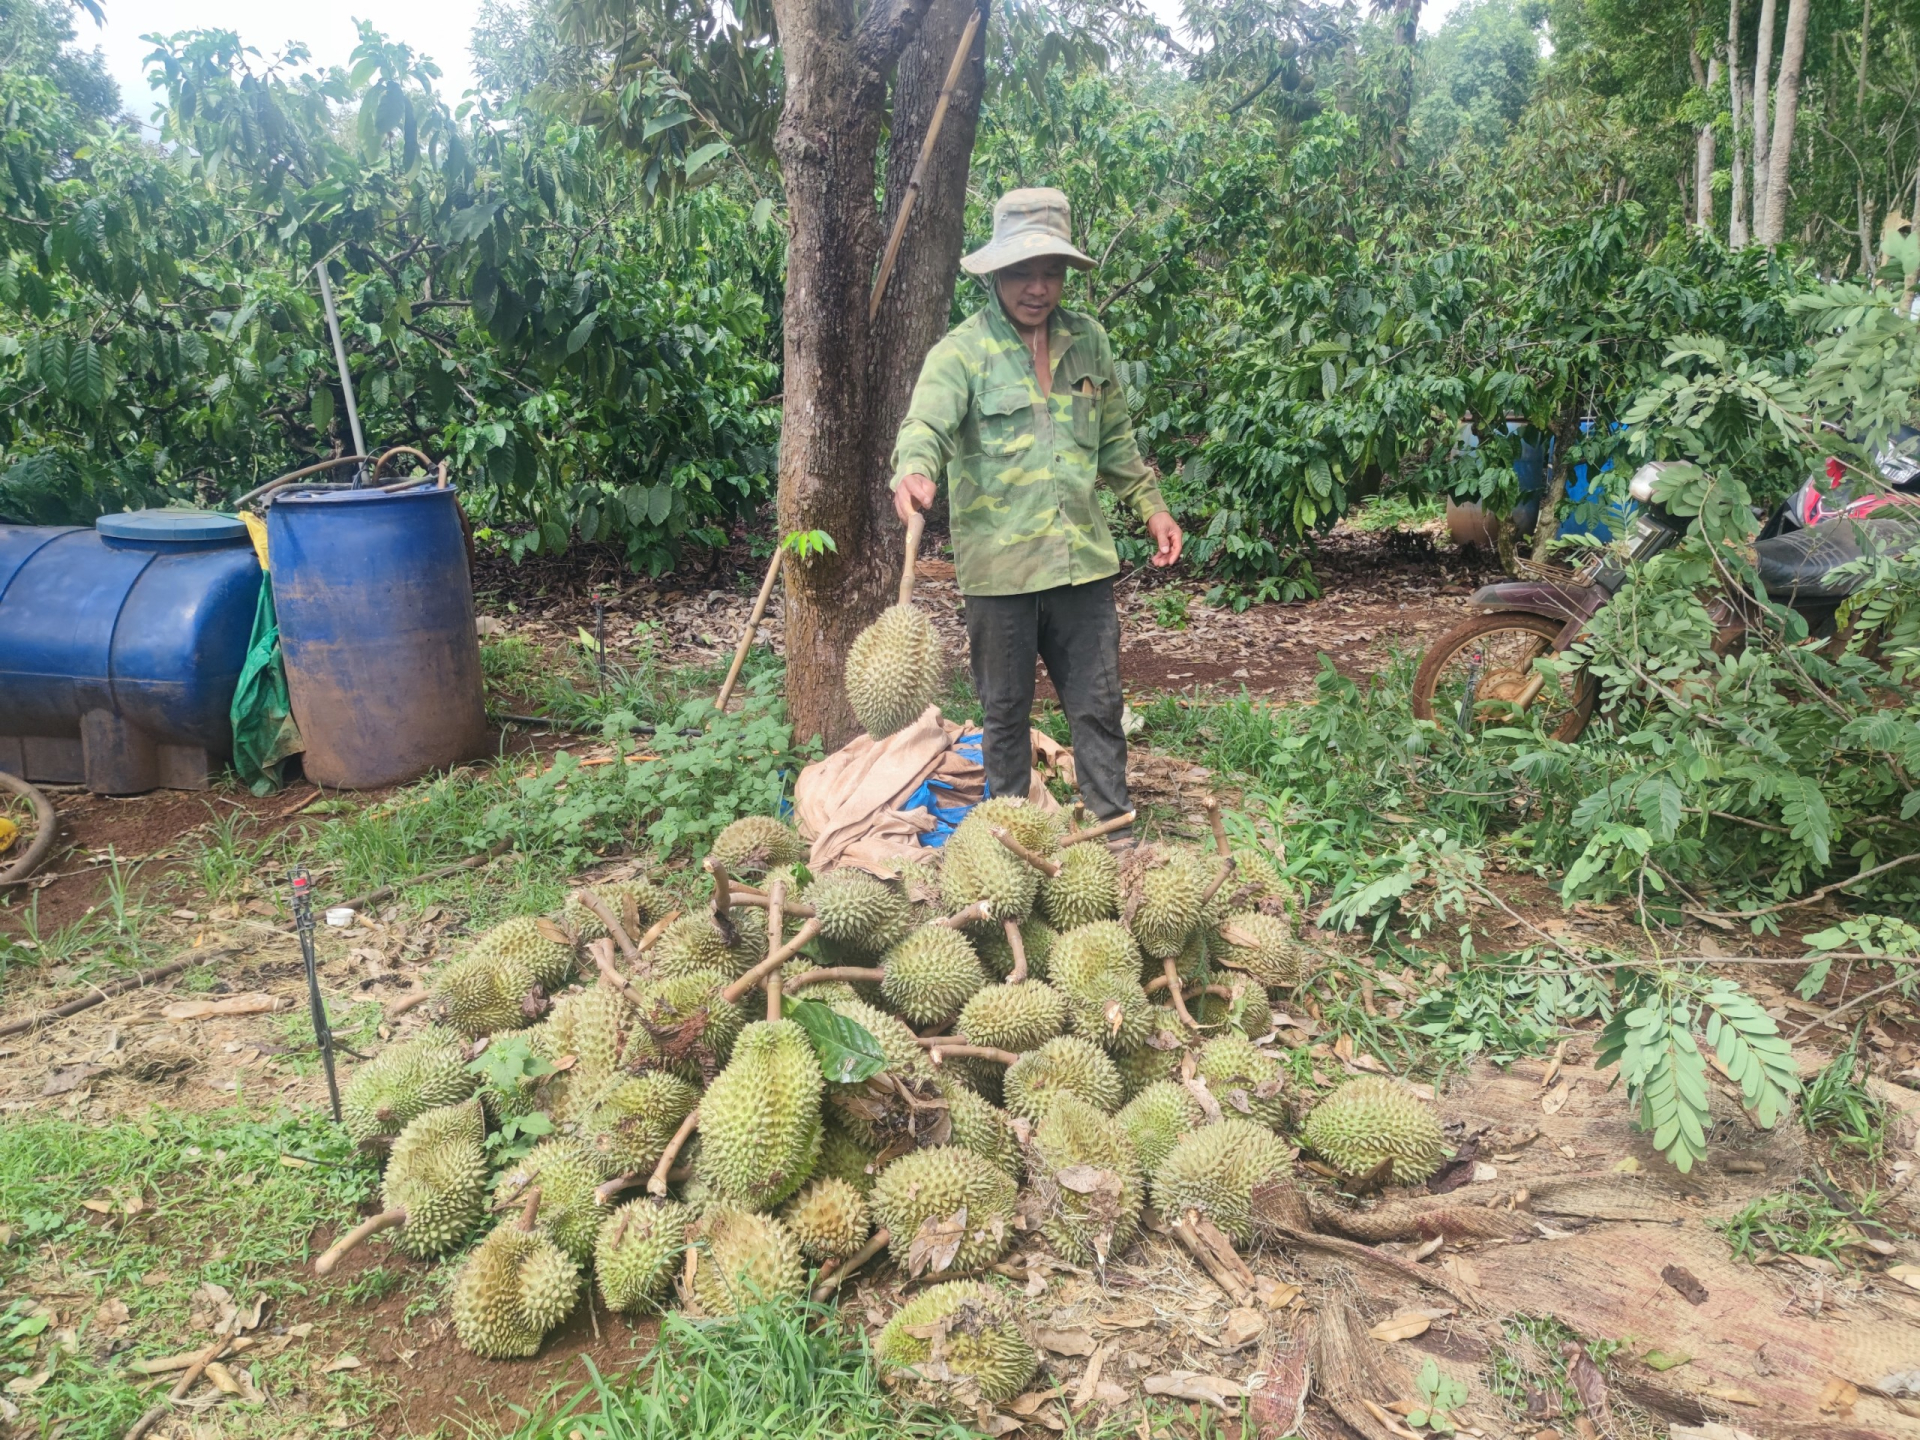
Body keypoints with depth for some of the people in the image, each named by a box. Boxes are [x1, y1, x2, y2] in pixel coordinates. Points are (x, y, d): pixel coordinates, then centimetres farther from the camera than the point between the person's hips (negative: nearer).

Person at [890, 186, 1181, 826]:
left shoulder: (1087, 339, 9)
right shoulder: (961, 350, -7)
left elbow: (1115, 438, 20)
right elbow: (926, 423, -25)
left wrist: (1151, 506, 16)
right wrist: (914, 472, -46)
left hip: (1082, 557, 4)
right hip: (998, 564, -4)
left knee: (1098, 705, 10)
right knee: (1005, 709, 10)